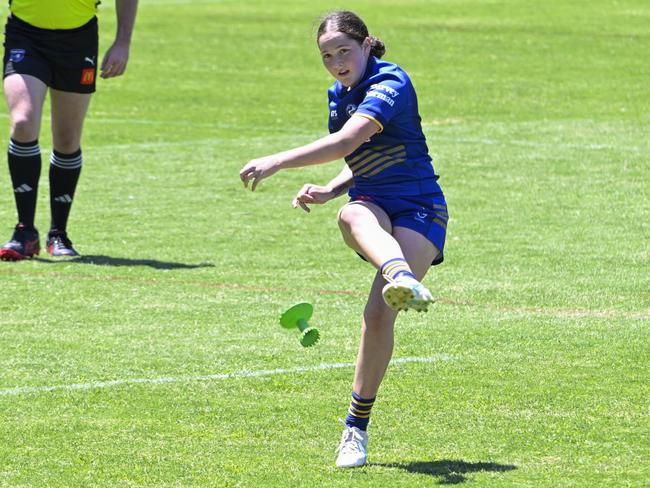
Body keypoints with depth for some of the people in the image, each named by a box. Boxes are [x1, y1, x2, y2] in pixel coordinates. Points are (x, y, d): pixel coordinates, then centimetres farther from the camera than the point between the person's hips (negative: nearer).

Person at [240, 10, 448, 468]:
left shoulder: (391, 83, -14)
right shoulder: (339, 95, 13)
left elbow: (346, 142, -30)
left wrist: (278, 162, -36)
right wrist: (327, 191, 5)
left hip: (419, 209, -6)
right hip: (374, 205, 6)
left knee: (379, 313, -23)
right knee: (352, 215, -36)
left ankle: (357, 426, -10)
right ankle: (401, 277, -70)